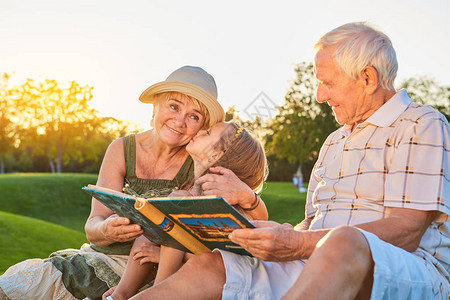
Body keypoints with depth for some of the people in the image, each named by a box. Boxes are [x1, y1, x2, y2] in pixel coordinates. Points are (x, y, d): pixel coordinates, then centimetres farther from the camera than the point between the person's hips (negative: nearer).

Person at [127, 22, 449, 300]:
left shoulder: (422, 126, -1)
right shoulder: (335, 142, 25)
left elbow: (407, 231, -14)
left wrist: (299, 245, -24)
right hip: (326, 269, 8)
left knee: (342, 244, -41)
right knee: (208, 267, -12)